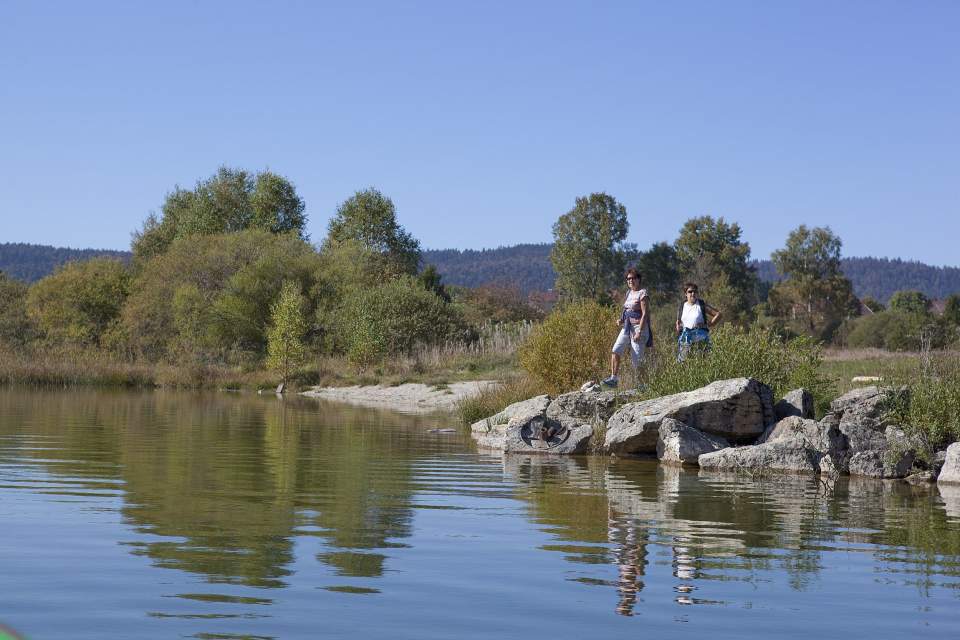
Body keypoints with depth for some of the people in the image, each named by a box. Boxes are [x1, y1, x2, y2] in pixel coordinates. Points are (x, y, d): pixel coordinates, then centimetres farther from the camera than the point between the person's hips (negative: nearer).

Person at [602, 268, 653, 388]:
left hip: (639, 327, -8)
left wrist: (639, 332, -22)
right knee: (615, 351, -6)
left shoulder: (643, 294, -11)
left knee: (637, 359, -5)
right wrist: (621, 320, 6)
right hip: (627, 327, 8)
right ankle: (614, 379, -4)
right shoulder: (629, 292, 14)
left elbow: (645, 314, -16)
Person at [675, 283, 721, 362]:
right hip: (685, 336, 3)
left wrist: (709, 324, -2)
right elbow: (678, 322, 27)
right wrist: (678, 326, 7)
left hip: (700, 335, -3)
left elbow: (718, 314, 6)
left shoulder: (702, 305, 3)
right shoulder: (682, 306, 13)